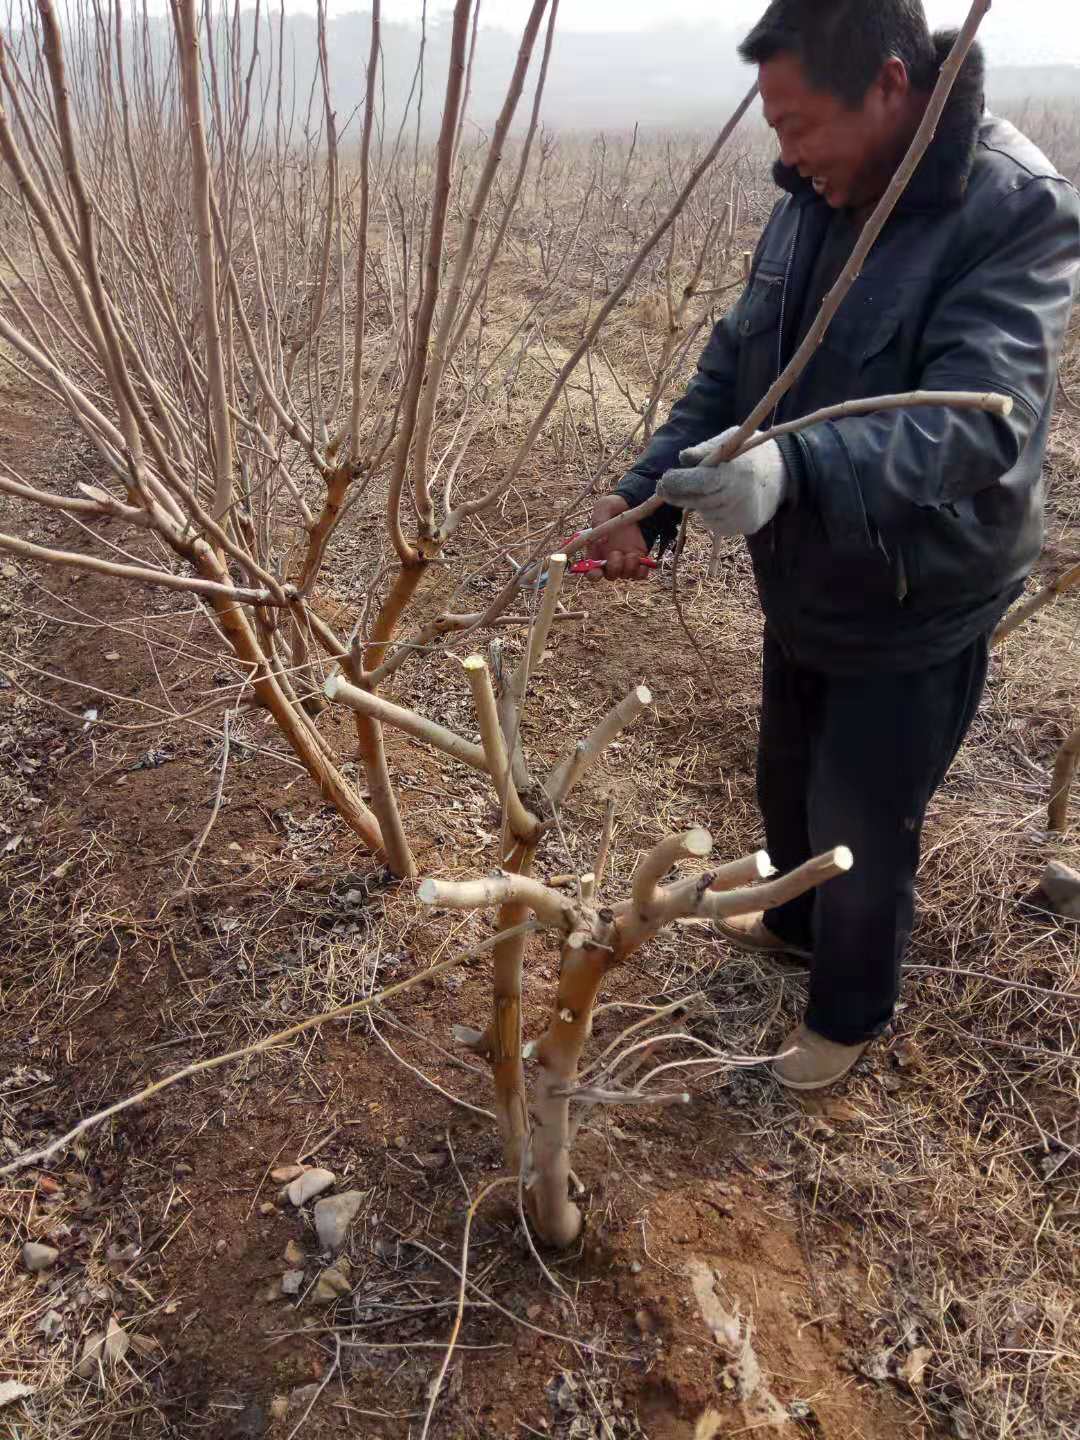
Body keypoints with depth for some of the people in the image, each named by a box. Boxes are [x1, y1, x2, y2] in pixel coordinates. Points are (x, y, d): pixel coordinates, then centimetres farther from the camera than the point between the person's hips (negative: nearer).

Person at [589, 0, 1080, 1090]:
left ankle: (849, 1013, 36)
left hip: (915, 612, -7)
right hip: (800, 588, 7)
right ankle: (799, 922, 54)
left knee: (863, 832, 8)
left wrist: (794, 467, -53)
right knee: (786, 786, 25)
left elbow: (985, 416, -37)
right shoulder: (810, 204, -1)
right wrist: (645, 496, -10)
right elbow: (731, 368, 3)